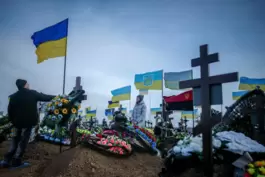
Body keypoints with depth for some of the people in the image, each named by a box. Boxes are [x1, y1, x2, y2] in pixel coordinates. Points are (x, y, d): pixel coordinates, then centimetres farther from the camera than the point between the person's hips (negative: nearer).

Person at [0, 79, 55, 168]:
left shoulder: (14, 96, 4)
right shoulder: (32, 93, -7)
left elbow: (10, 110, 5)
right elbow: (45, 97, 1)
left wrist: (12, 120, 16)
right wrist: (55, 97, 15)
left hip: (18, 121, 4)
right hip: (28, 121, -4)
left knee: (16, 139, 17)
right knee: (23, 140, 4)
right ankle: (16, 160, 5)